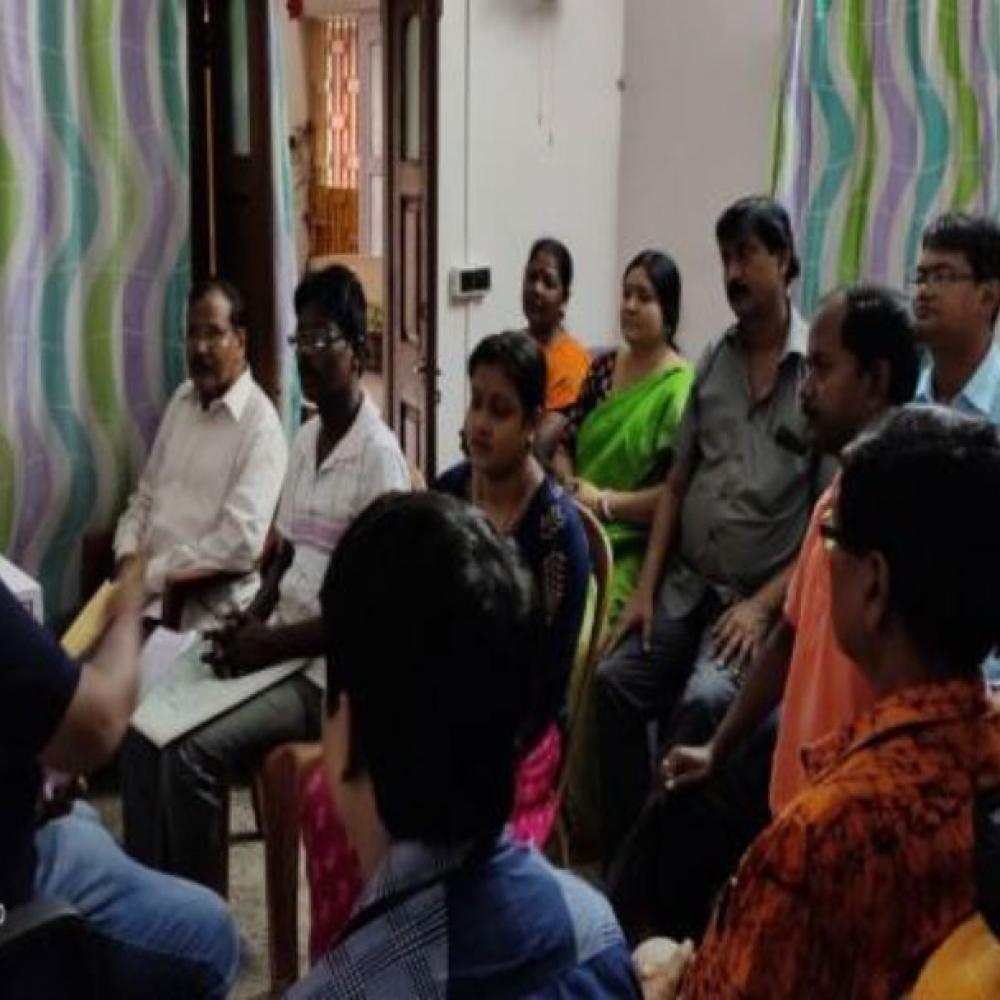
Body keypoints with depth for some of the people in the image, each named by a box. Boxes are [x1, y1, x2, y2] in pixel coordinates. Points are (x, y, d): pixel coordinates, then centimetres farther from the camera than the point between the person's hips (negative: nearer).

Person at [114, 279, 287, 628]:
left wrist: (150, 573, -18)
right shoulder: (181, 400, 14)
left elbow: (240, 543, -20)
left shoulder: (260, 425, -11)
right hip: (146, 580, 7)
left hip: (208, 598, -7)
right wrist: (128, 557, 0)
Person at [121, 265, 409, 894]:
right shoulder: (304, 441, 12)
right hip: (279, 647, 9)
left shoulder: (379, 457, -16)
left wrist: (271, 642, -21)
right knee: (147, 720, -3)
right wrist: (251, 618, 0)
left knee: (193, 752, -22)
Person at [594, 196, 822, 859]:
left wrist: (764, 605, -14)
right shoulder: (713, 361, 10)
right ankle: (624, 856, 4)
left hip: (761, 598, -5)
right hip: (686, 585, 6)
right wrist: (646, 585, 5)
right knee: (615, 682, -10)